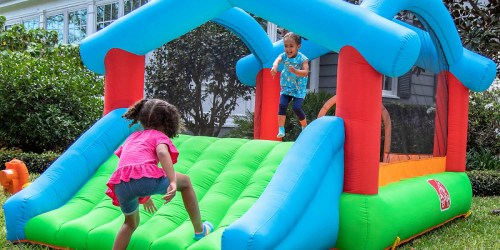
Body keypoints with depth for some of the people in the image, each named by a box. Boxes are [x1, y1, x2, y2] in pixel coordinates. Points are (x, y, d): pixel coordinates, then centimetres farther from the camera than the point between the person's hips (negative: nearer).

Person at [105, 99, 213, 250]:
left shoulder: (132, 137, 34)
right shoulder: (160, 136, 17)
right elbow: (162, 152, -7)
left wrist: (143, 197, 51)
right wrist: (173, 182, -18)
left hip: (121, 185, 5)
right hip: (146, 177, -5)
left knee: (131, 223, 32)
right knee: (185, 181, 24)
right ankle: (199, 230, 31)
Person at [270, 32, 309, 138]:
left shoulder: (302, 59, -13)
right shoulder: (284, 56, -3)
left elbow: (306, 73, -25)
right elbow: (277, 60, -27)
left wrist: (295, 71, -44)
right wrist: (274, 66, -51)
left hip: (299, 89, -3)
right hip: (286, 87, 3)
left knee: (296, 107, -13)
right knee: (282, 105, -14)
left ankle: (305, 127, 14)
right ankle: (281, 129, -10)